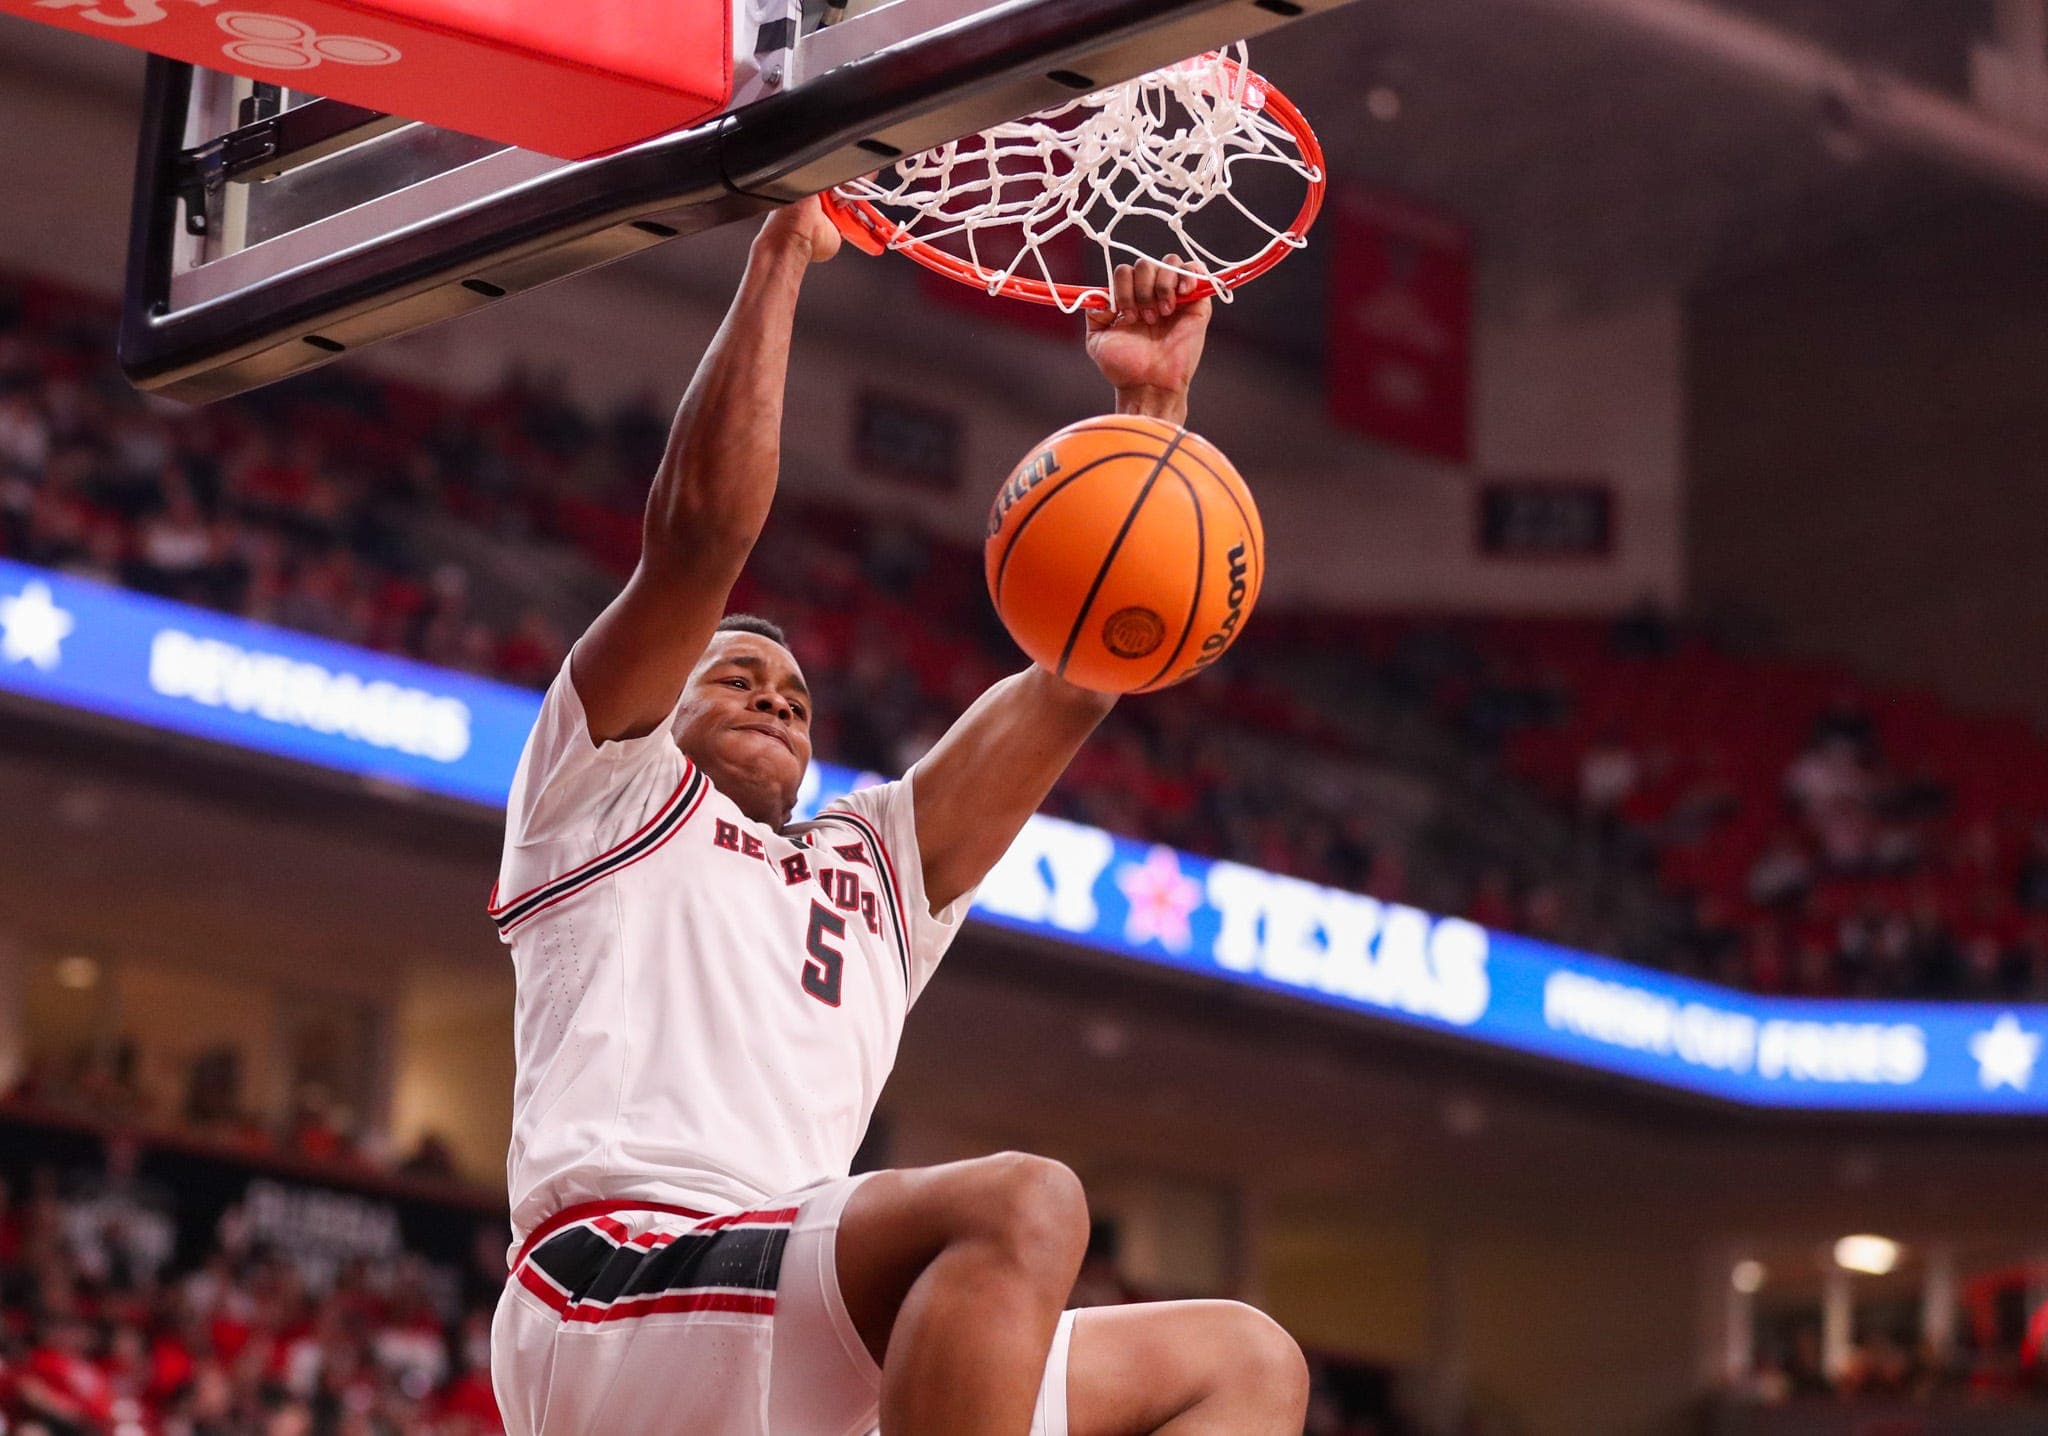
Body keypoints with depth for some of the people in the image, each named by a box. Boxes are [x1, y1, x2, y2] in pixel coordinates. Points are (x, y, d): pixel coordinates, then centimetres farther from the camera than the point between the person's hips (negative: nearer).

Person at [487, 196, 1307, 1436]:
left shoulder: (875, 867, 35)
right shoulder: (608, 790, 20)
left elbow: (1080, 676, 26)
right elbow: (700, 531, 4)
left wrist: (1152, 407, 21)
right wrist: (781, 255, 7)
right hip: (626, 1290, -7)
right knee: (1022, 1204, -31)